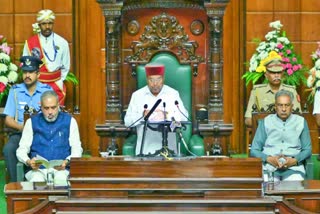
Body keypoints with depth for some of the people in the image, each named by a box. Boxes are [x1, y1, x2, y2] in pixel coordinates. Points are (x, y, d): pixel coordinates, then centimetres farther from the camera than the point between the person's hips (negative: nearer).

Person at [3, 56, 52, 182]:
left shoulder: (47, 90, 6)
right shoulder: (15, 91, 8)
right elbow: (8, 120, 5)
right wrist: (23, 127, -15)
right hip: (19, 133, 1)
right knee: (8, 149, -30)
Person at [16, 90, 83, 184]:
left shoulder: (69, 121, 10)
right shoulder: (32, 122, 12)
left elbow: (77, 149, 8)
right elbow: (22, 149, 9)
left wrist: (67, 162, -14)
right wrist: (28, 161, -14)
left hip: (61, 169, -1)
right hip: (38, 169, 1)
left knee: (60, 182, -35)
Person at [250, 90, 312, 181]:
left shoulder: (301, 122, 15)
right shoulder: (266, 122, 14)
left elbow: (307, 150, 13)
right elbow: (254, 150, 10)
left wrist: (294, 160, -8)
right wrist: (269, 159, -10)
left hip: (293, 167, 1)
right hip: (269, 165, -1)